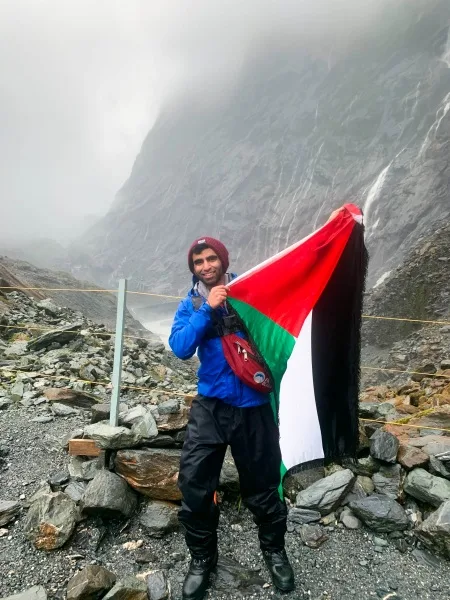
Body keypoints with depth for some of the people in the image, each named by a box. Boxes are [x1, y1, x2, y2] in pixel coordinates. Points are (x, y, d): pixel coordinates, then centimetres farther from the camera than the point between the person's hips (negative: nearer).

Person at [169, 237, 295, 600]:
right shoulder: (190, 305, 4)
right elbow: (181, 348, -11)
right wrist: (207, 308, -19)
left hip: (253, 406, -1)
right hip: (210, 407, 2)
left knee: (262, 486, 11)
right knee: (194, 486, 2)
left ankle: (275, 550, 39)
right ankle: (202, 558, 28)